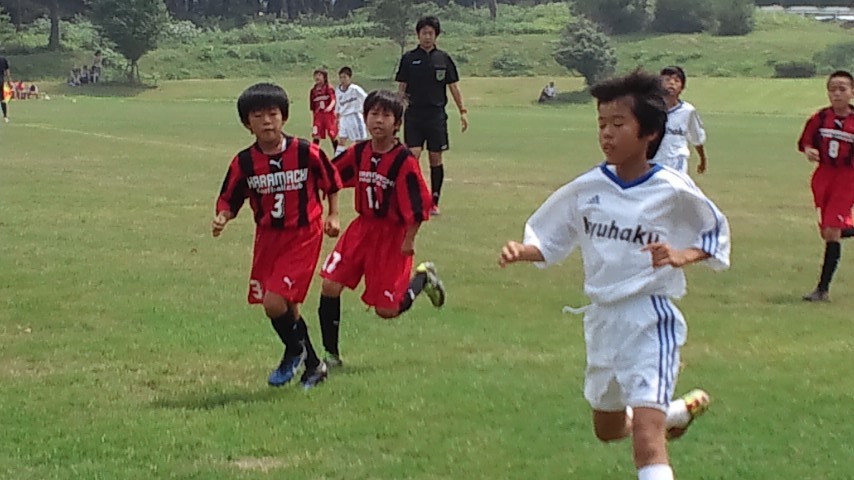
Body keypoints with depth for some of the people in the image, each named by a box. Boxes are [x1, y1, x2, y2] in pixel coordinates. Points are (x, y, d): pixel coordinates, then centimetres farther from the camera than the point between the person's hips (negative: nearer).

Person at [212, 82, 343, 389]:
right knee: (285, 307, 11)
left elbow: (331, 181, 6)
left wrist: (333, 215, 2)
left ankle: (295, 350, 13)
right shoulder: (244, 163, -6)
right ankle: (312, 365, 31)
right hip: (268, 237, 4)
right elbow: (229, 200, 2)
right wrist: (223, 217, -18)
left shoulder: (306, 153, -11)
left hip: (303, 236, -4)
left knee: (275, 302, -17)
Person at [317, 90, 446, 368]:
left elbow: (418, 205, -16)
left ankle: (423, 278, 28)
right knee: (330, 285, -10)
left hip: (392, 235, -5)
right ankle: (331, 354, 4)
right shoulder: (359, 153, -1)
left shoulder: (404, 161, -18)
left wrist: (409, 241, -14)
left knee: (387, 310, -2)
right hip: (362, 228, 5)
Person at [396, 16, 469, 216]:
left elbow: (453, 87, 9)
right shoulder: (409, 58, 3)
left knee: (436, 159, 3)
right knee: (413, 156, -11)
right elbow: (401, 87, 7)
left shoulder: (444, 59, 5)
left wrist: (463, 111, 4)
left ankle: (434, 202, 13)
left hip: (436, 115, 1)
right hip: (414, 114, -1)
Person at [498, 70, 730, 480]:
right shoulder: (587, 188, -1)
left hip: (650, 318, -6)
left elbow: (717, 232, 2)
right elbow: (549, 241, 8)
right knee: (607, 428, 23)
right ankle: (677, 411, 50)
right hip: (603, 318, 6)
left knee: (646, 434, -20)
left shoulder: (673, 191, -12)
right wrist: (520, 252, -13)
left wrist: (684, 255, -18)